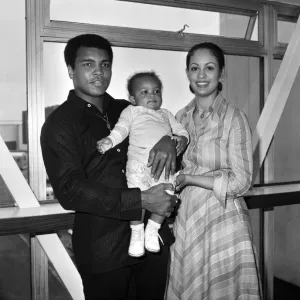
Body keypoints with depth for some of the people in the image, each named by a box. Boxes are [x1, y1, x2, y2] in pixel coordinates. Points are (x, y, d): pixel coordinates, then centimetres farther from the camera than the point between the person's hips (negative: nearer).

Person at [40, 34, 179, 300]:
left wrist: (168, 140, -9)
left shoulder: (126, 110, 8)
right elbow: (70, 191, -17)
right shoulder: (59, 124, -6)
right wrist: (142, 201, -25)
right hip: (103, 247, -5)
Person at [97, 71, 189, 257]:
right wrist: (109, 141, -13)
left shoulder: (166, 114, 33)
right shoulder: (132, 111, 21)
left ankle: (152, 229, 8)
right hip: (138, 160, -3)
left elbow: (180, 129, 27)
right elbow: (121, 129, 7)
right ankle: (137, 232, 2)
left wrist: (183, 139, 3)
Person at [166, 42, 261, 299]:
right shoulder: (181, 117, 5)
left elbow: (241, 181, -13)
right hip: (186, 220, 5)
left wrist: (188, 179, -14)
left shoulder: (234, 118, -11)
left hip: (222, 222, -4)